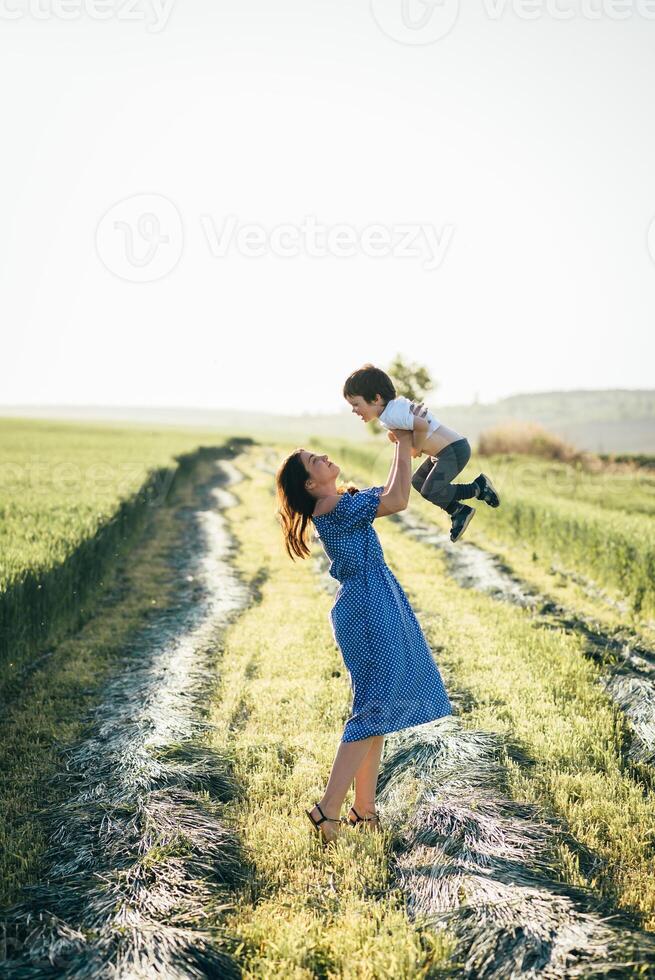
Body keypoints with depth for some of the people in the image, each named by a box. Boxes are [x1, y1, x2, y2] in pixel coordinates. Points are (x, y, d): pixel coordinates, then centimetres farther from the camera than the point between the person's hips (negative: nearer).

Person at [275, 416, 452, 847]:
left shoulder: (344, 501, 12)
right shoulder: (336, 509, -17)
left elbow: (389, 494, 25)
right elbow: (397, 500, -23)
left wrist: (403, 446, 15)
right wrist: (404, 446, -11)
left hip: (376, 606, 10)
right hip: (369, 610, -10)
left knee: (377, 711, 14)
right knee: (373, 709, -7)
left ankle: (364, 808, 21)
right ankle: (328, 810, -4)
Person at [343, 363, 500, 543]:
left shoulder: (390, 415, -26)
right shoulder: (396, 404, 6)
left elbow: (421, 425, -38)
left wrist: (416, 448, -20)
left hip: (455, 450, -11)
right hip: (445, 452, 11)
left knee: (430, 492, -16)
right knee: (417, 482, 18)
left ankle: (478, 487, 3)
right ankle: (459, 511, 26)